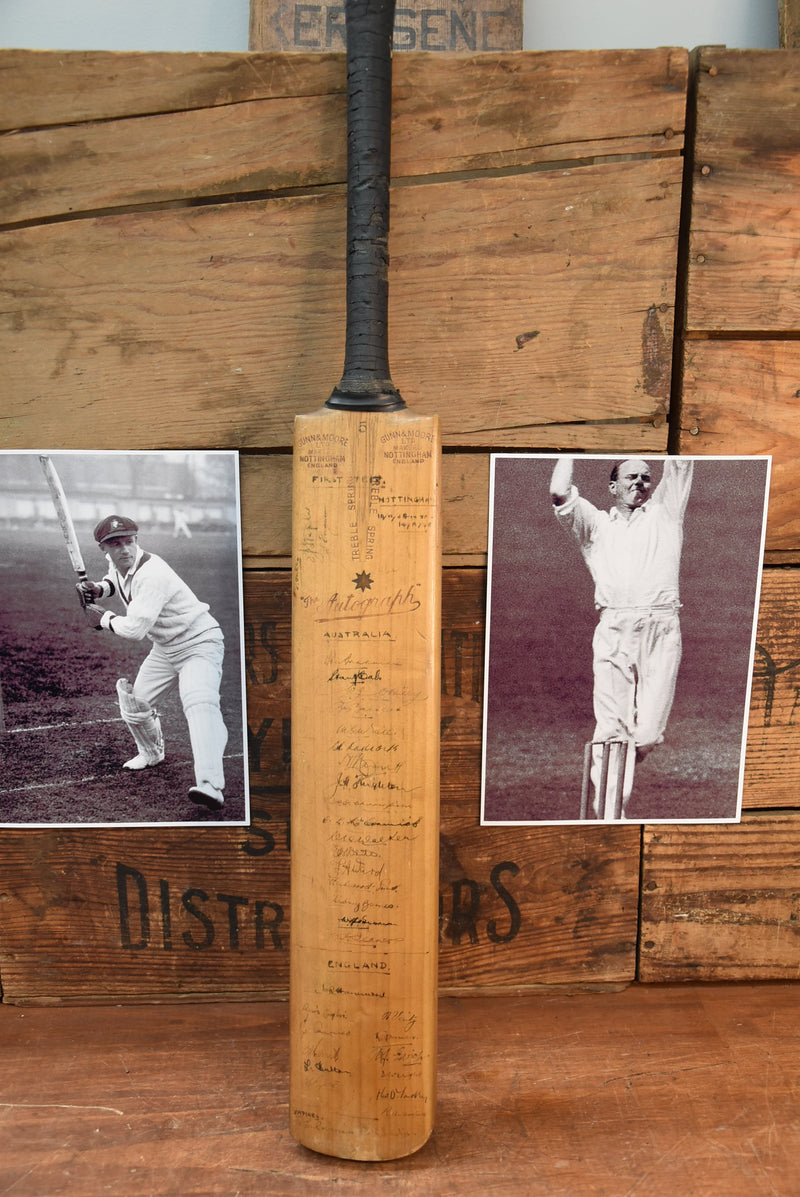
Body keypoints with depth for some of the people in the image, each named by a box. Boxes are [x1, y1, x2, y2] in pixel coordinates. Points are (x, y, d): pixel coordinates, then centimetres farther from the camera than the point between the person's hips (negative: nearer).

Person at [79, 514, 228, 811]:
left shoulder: (152, 574, -29)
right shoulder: (116, 563, -1)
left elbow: (134, 628, -31)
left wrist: (102, 619, -13)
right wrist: (99, 588, 4)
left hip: (200, 643, -10)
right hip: (165, 648, 10)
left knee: (199, 703, -32)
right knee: (135, 702, 15)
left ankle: (210, 785, -49)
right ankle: (151, 754, 46)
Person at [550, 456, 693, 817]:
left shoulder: (664, 513, 27)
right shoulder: (596, 522, 24)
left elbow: (680, 464, 23)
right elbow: (559, 494, 9)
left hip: (661, 628, 1)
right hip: (614, 630, -1)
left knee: (647, 736, -7)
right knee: (613, 730, -9)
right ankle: (610, 815, -8)